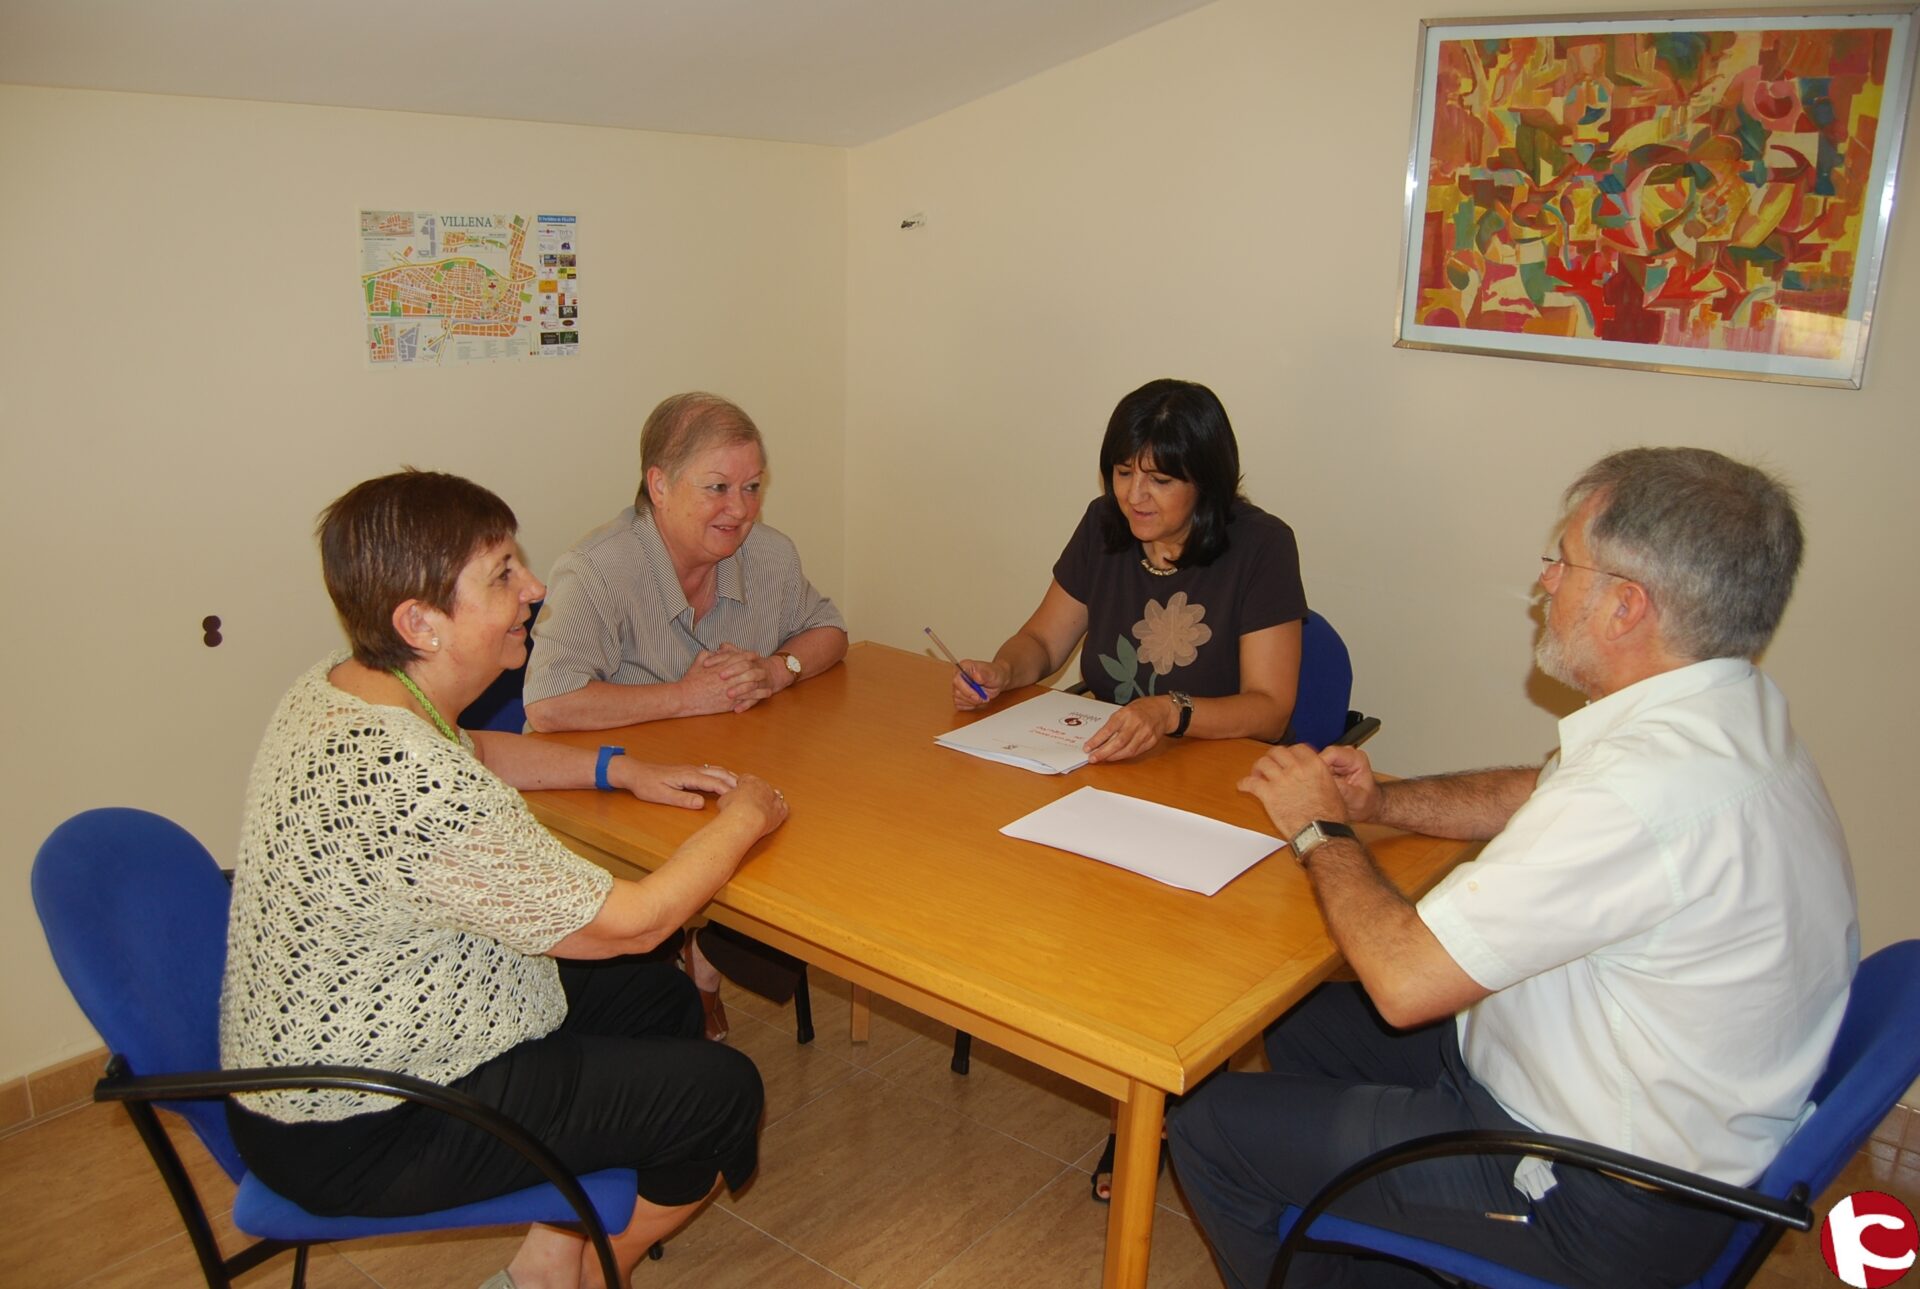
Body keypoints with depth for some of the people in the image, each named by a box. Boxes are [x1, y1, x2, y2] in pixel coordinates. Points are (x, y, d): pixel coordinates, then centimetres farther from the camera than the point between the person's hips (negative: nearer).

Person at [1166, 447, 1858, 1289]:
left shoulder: (1656, 785, -35)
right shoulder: (1723, 713, -2)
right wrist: (1376, 801, 1)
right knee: (1298, 1024, 20)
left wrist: (1321, 831, -12)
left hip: (1602, 1202, -9)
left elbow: (1406, 980, -29)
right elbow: (1538, 798, 16)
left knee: (1212, 1128, -4)